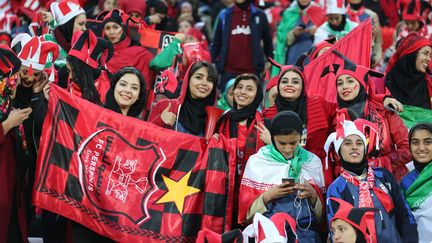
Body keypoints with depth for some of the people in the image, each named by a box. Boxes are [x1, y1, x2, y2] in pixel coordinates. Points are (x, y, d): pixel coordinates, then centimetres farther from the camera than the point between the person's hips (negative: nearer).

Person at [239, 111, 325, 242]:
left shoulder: (313, 161, 10)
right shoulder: (256, 161, 5)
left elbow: (321, 210, 12)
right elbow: (247, 208, 6)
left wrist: (313, 195, -7)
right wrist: (268, 196, -10)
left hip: (304, 227, 1)